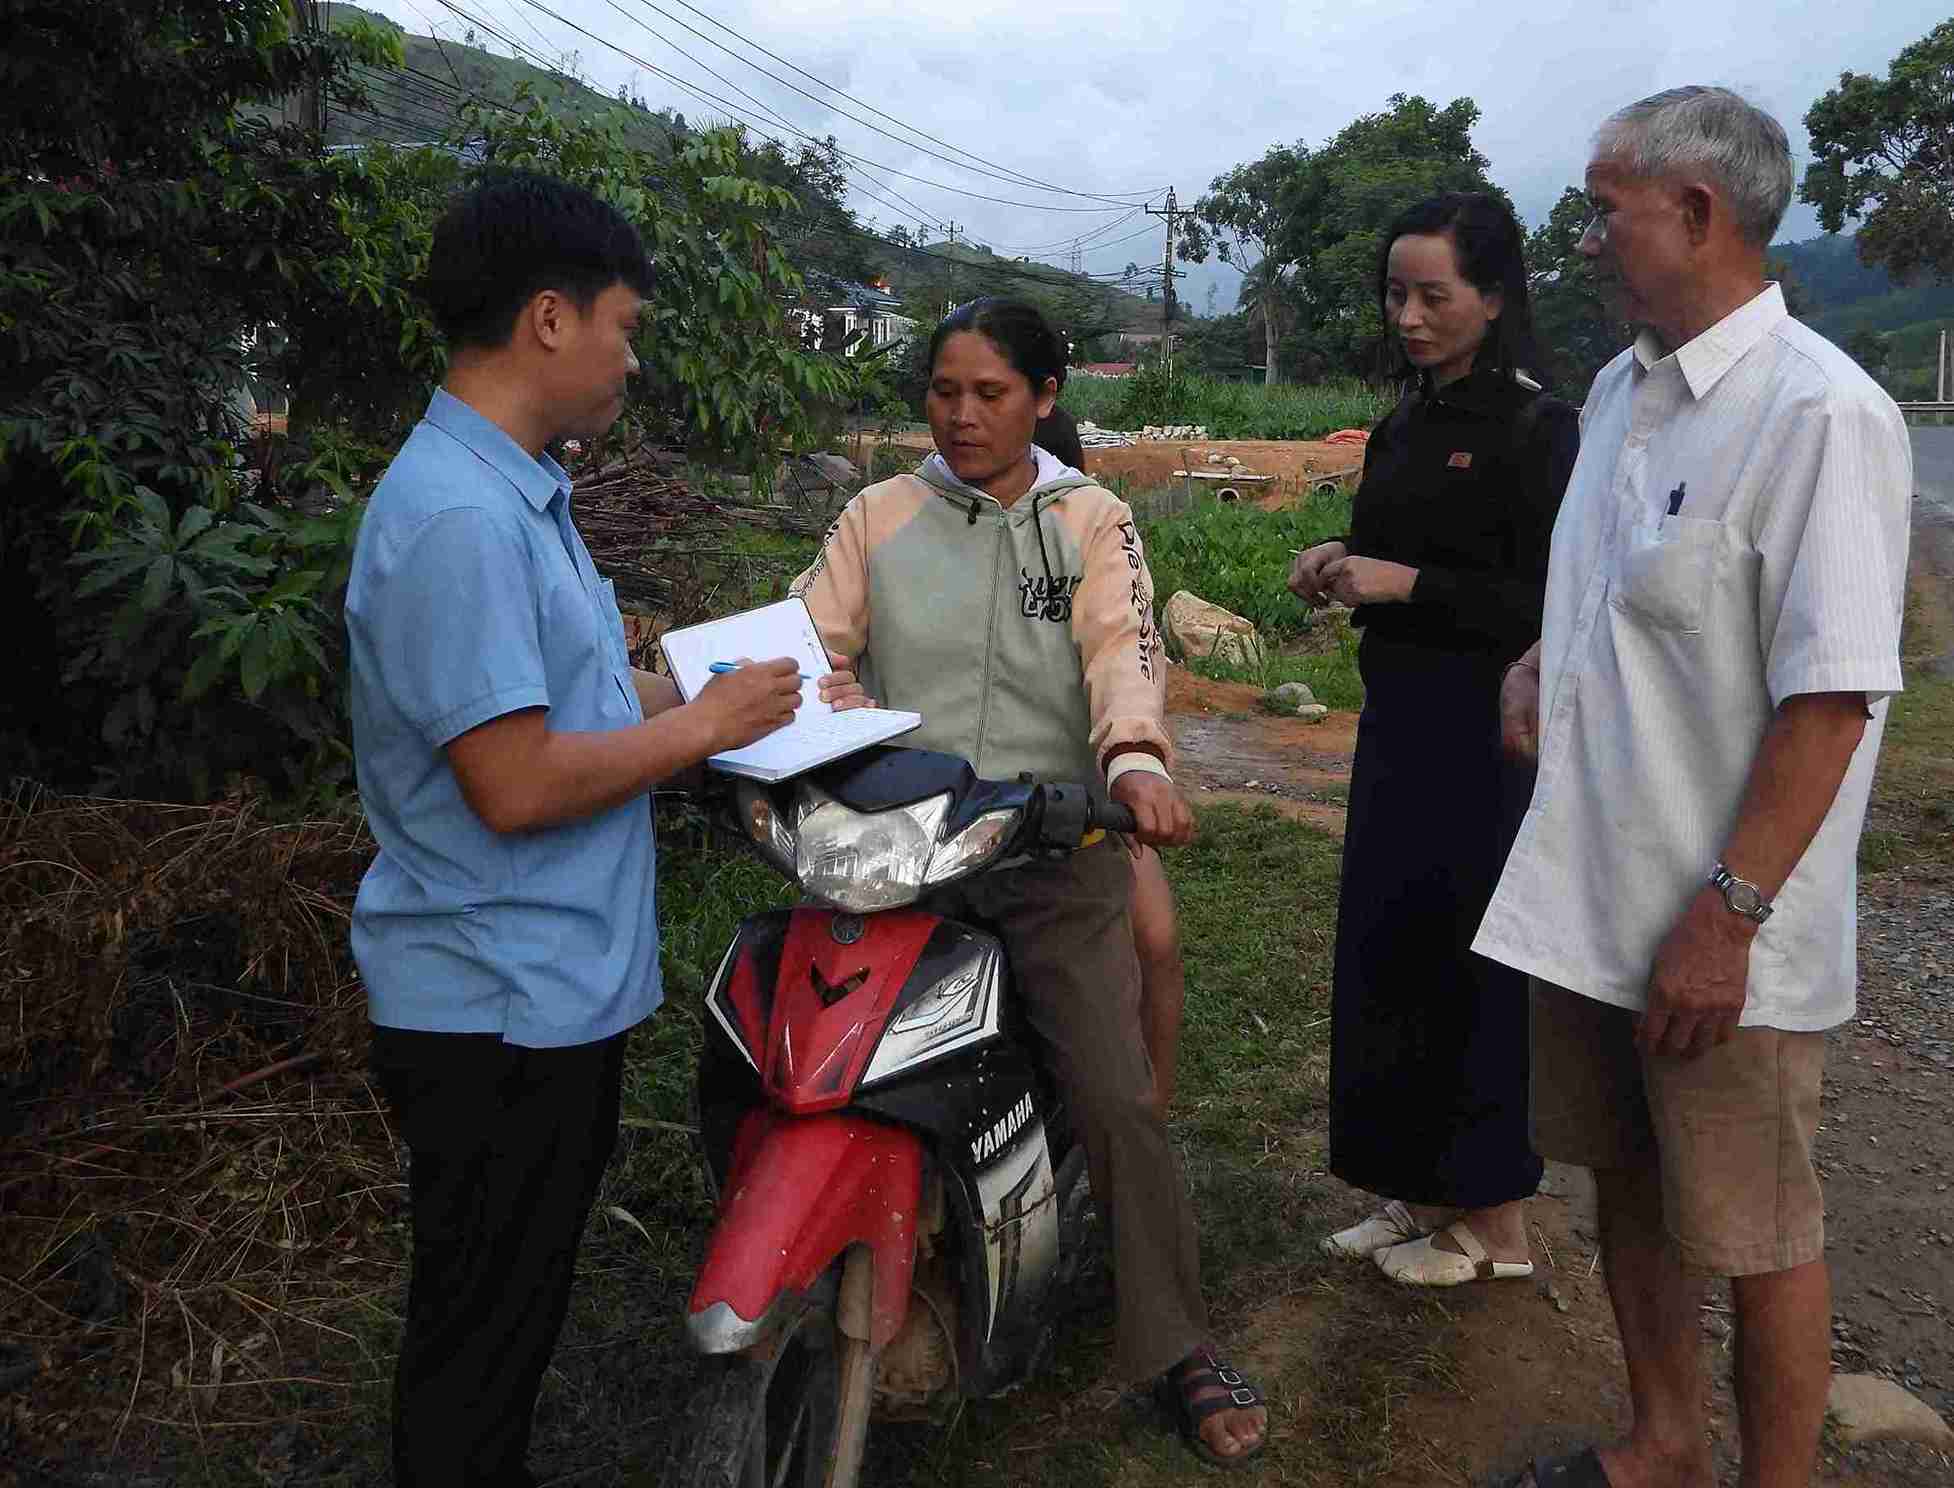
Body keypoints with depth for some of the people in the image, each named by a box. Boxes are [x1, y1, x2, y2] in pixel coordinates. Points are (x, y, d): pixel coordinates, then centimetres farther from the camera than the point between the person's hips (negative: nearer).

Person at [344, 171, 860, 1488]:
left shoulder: (520, 493, 12)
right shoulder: (457, 518, -23)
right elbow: (517, 783, -27)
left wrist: (771, 698, 8)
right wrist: (707, 722, -15)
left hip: (557, 988, 10)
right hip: (497, 1008, -10)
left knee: (512, 1325, 24)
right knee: (480, 1343, 8)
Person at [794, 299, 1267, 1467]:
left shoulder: (1091, 520, 8)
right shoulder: (879, 517, 12)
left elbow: (1122, 643, -10)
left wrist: (1136, 757, -30)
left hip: (1054, 844, -1)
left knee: (1118, 1096, -8)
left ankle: (1180, 1349, 8)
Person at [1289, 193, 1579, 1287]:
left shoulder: (1535, 428, -11)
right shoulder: (1401, 430, 13)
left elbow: (1546, 605, -16)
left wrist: (1406, 583, -20)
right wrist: (1343, 570, 1)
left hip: (1486, 736, -8)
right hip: (1399, 722, 8)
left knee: (1475, 966, 0)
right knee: (1388, 952, 12)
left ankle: (1497, 1220, 17)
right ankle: (1423, 1194, 27)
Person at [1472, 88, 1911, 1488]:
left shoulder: (1819, 412, -16)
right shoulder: (1621, 389, 11)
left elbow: (1833, 696, -20)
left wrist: (1728, 914, -22)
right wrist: (1541, 659, 5)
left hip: (1720, 930, -8)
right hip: (1591, 893, 8)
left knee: (1756, 1235, 8)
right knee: (1630, 1188, 21)